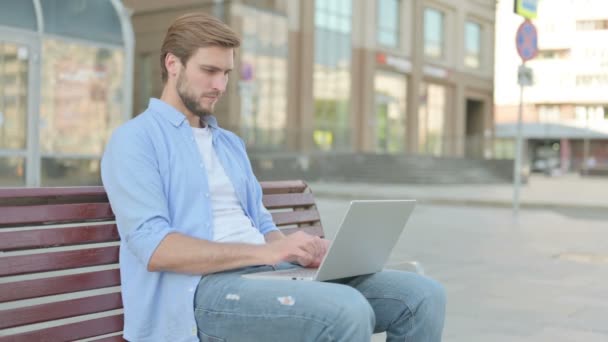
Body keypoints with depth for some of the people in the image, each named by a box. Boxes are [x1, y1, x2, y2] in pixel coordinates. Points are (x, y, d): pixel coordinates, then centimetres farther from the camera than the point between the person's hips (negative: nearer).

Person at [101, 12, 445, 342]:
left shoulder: (231, 143, 24)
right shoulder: (134, 140, -1)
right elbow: (153, 247, -14)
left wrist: (304, 252, -3)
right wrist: (264, 252, -20)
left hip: (268, 273, 8)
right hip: (202, 289, -7)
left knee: (423, 295, -8)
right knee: (346, 312, -34)